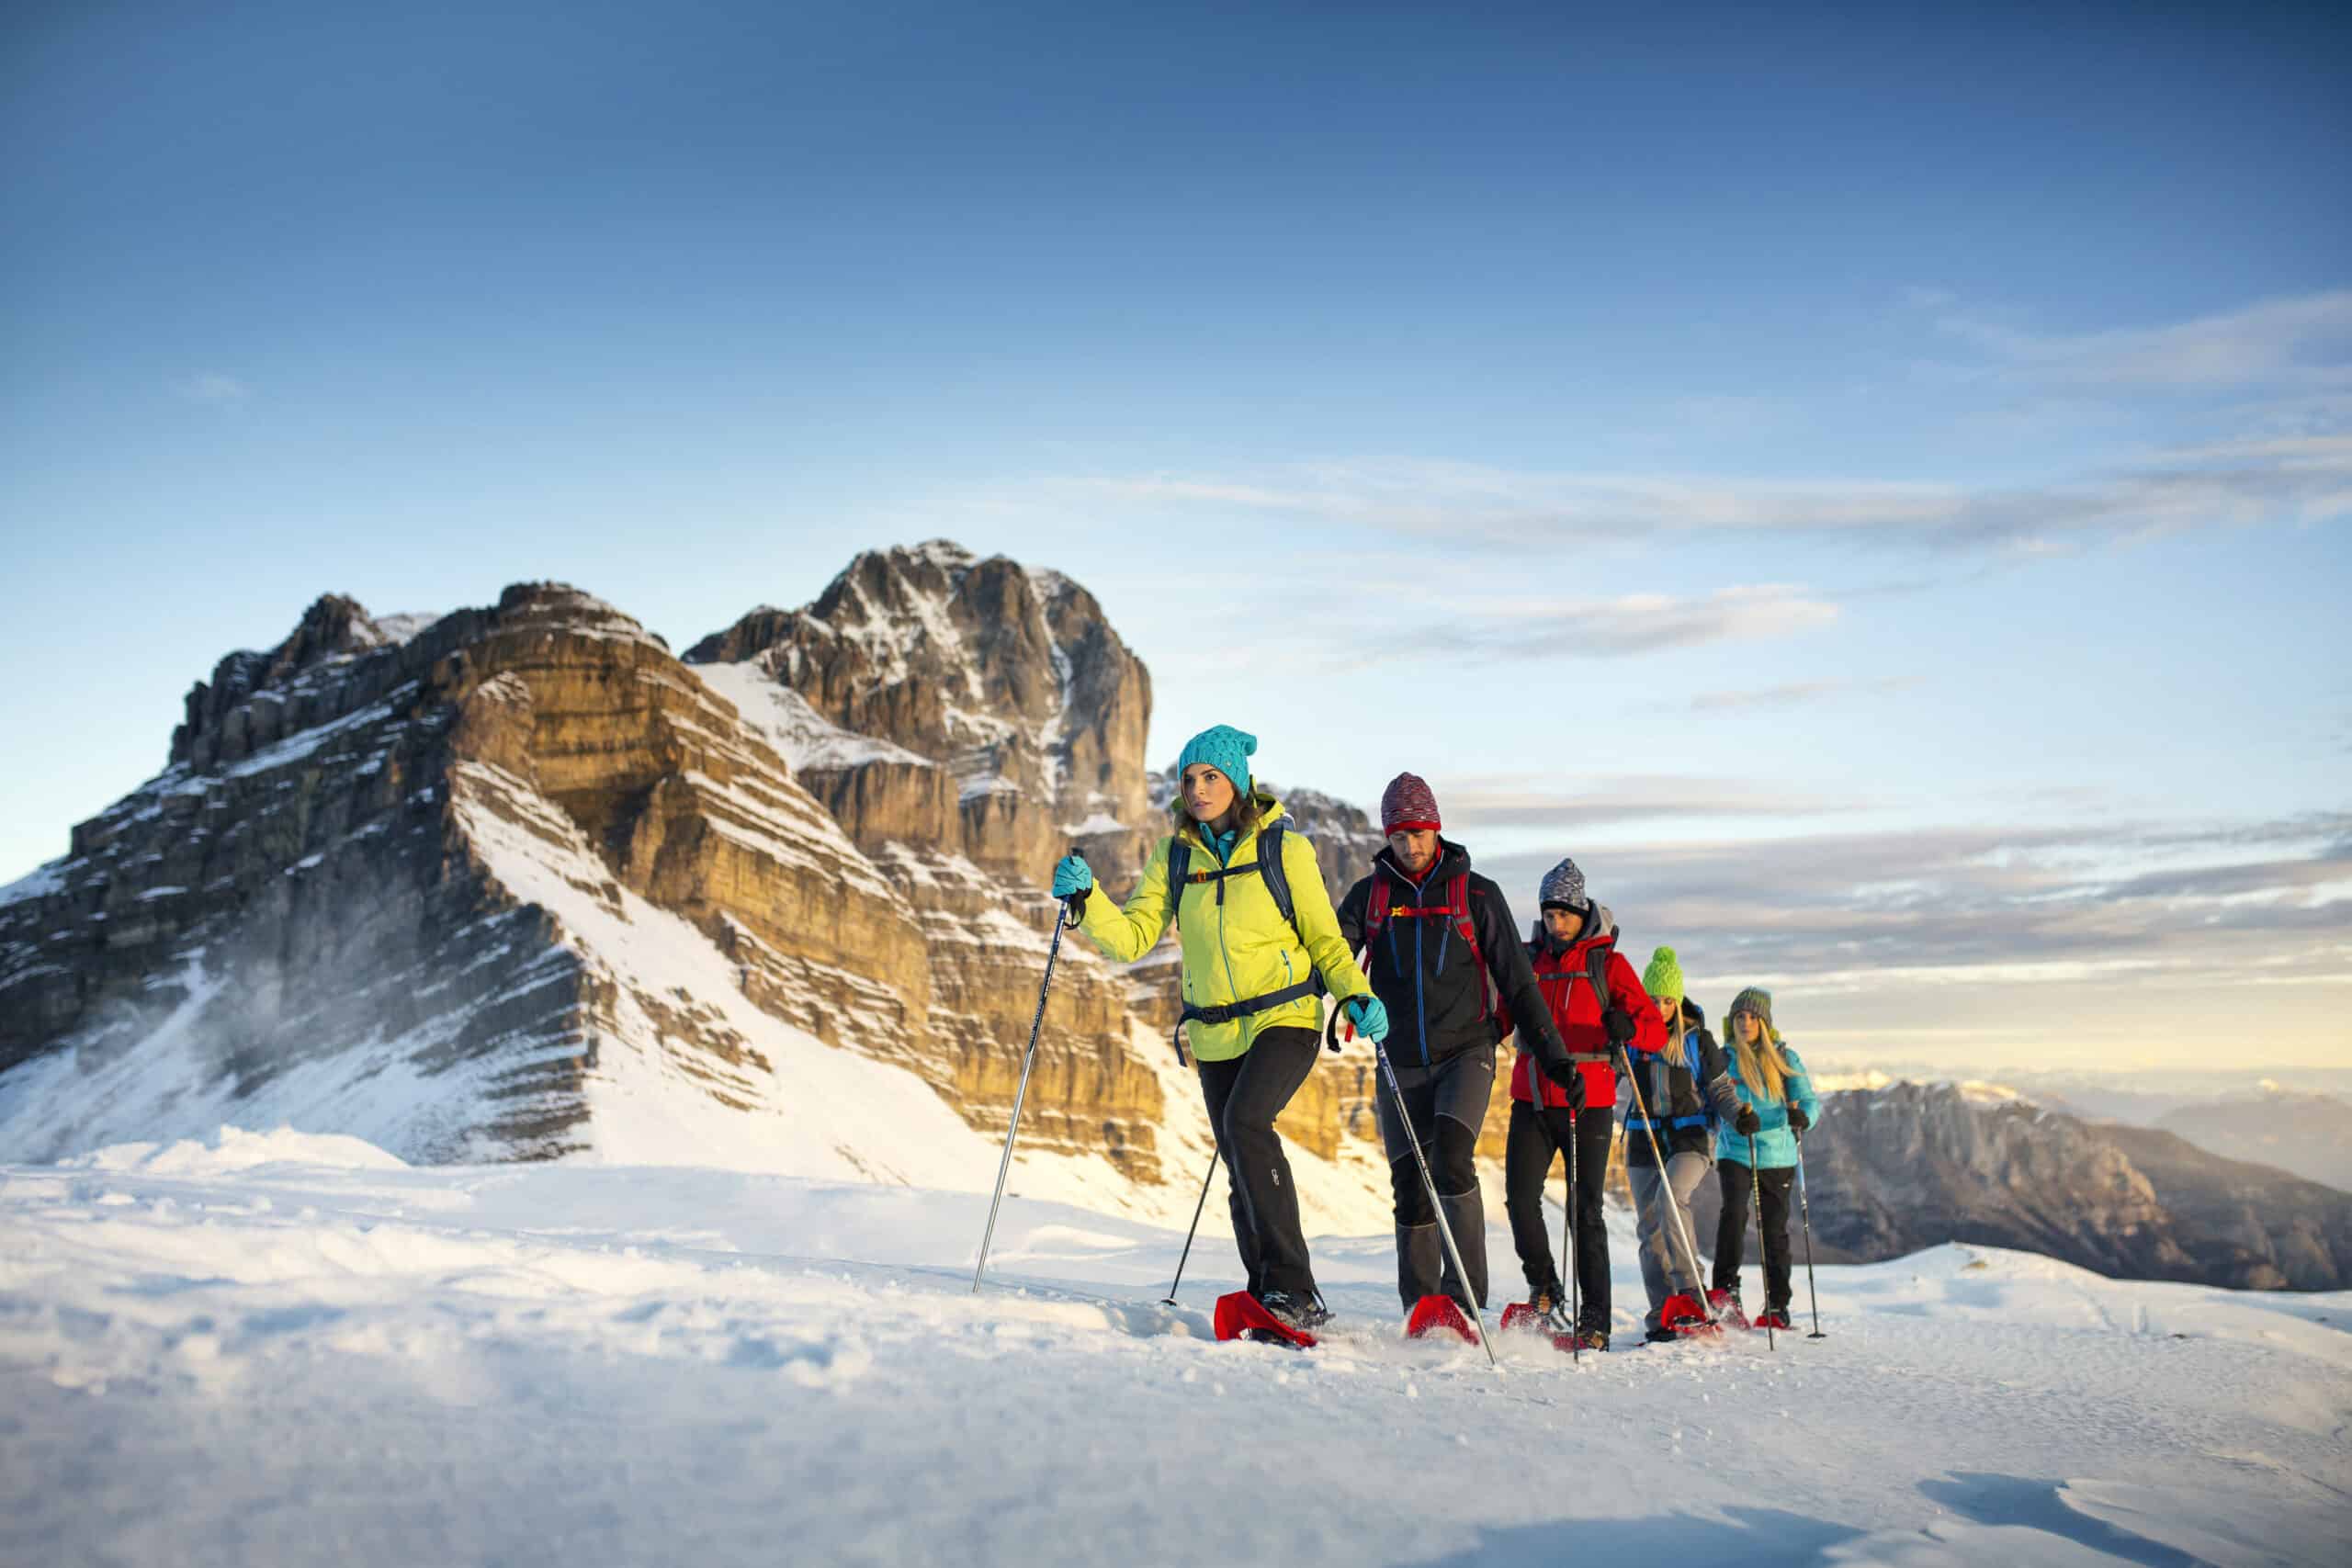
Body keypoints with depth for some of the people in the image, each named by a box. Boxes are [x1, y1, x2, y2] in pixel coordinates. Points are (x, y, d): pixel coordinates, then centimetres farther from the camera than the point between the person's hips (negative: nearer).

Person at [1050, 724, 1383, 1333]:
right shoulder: (1175, 857, 6)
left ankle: (1293, 1287, -25)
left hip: (1286, 1020, -5)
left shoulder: (1284, 848, -4)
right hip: (1216, 1037, 5)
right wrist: (1085, 900, -17)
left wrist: (1356, 995, -14)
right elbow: (1133, 938, 0)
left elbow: (1325, 939, 2)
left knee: (1246, 1121, -28)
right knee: (1246, 1175, 7)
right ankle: (1272, 1307, 20)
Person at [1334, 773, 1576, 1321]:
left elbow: (1516, 979, 3)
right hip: (1400, 1064, 3)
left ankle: (1466, 1293, -21)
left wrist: (1554, 1054, 0)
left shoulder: (1477, 894, 1)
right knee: (1410, 1189, 3)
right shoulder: (1369, 895, 6)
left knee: (1452, 1158, -24)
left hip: (1466, 1053, -3)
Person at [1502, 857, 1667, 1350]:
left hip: (1588, 1104, -2)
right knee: (1521, 1197, -11)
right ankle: (1544, 1287, 11)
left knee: (1587, 1212, -1)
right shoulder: (1528, 959, 11)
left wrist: (1627, 1026, -27)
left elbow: (1656, 1027, -4)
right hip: (1533, 1101, 2)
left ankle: (1595, 1321, 5)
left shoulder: (1607, 962, 2)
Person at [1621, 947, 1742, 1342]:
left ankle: (1689, 1290, -29)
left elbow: (1720, 1090, 6)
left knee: (1671, 1197, -28)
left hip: (1690, 1137, -3)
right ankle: (1661, 1315, 8)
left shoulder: (1697, 1039, 1)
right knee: (1649, 1227, 2)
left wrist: (1740, 1114, -12)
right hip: (1643, 1140, 3)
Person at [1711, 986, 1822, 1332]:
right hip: (1735, 1153, -1)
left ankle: (1777, 1307, 15)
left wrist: (1801, 1116, -25)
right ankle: (1726, 1288, -15)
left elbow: (1808, 1098, -1)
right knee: (1734, 1213, -23)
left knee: (1775, 1230, 5)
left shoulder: (1785, 1058, 6)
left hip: (1777, 1156, 1)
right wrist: (1737, 1116, -26)